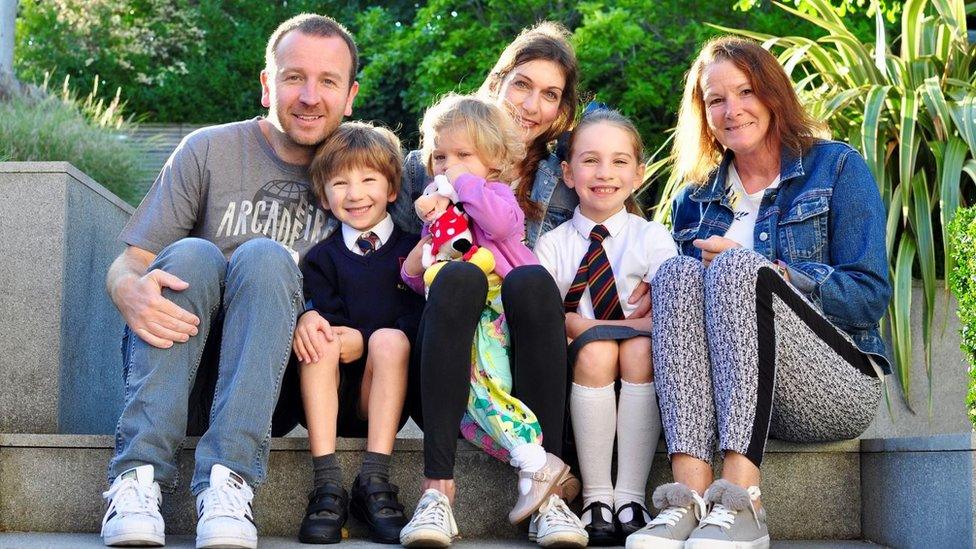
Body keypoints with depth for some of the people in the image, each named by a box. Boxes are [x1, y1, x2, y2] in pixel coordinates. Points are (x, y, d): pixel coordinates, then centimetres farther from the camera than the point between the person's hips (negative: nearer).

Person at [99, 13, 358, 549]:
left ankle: (227, 482, -39)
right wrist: (131, 293, -27)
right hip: (174, 367, 0)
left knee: (264, 256, -26)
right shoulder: (209, 151, 2)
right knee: (191, 253, -27)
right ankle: (139, 477, -36)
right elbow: (126, 264, -2)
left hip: (274, 375, 0)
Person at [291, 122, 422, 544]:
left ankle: (374, 481, -32)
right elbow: (322, 308, -2)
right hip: (330, 397, 1)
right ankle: (327, 486, -33)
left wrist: (365, 340, -18)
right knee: (320, 339, -26)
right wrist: (308, 317, -27)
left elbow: (419, 316, -3)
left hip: (383, 397, -1)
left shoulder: (411, 249, 11)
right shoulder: (322, 258, 16)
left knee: (390, 338, -28)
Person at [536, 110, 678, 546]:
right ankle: (596, 498, -26)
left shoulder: (652, 237, 5)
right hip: (580, 366, 0)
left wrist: (587, 324, -17)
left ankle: (630, 496, -30)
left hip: (637, 370, 0)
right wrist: (578, 327, -25)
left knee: (641, 347, -32)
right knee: (595, 351, -32)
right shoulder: (553, 244, 8)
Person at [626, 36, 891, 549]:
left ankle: (739, 501, -42)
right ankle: (690, 493, -41)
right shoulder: (695, 199, 18)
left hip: (837, 389, -3)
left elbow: (871, 296, -3)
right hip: (718, 396, 3)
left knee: (737, 267, -27)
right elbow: (676, 297, 17)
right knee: (678, 271, -23)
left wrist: (766, 270, -12)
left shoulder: (836, 167, 7)